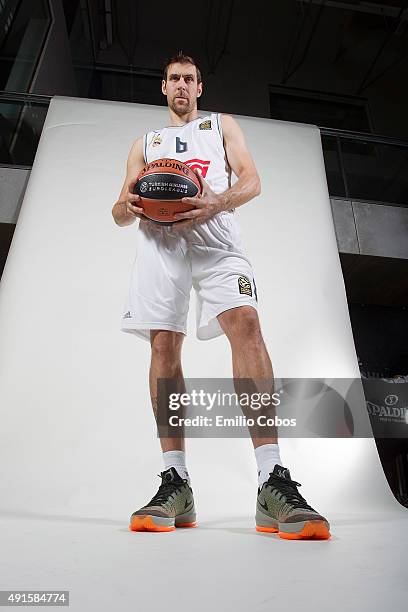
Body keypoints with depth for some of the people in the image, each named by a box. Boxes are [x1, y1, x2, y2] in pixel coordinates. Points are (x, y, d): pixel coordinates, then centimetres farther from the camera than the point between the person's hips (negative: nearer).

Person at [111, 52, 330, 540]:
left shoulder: (223, 125, 29)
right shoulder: (144, 143, 33)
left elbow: (251, 180, 11)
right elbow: (120, 212, 24)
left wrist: (216, 203, -13)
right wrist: (127, 207, -4)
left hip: (214, 234, -2)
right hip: (159, 240, 2)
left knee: (245, 322, -26)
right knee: (163, 345, -13)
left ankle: (274, 483, -27)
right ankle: (175, 482, -7)